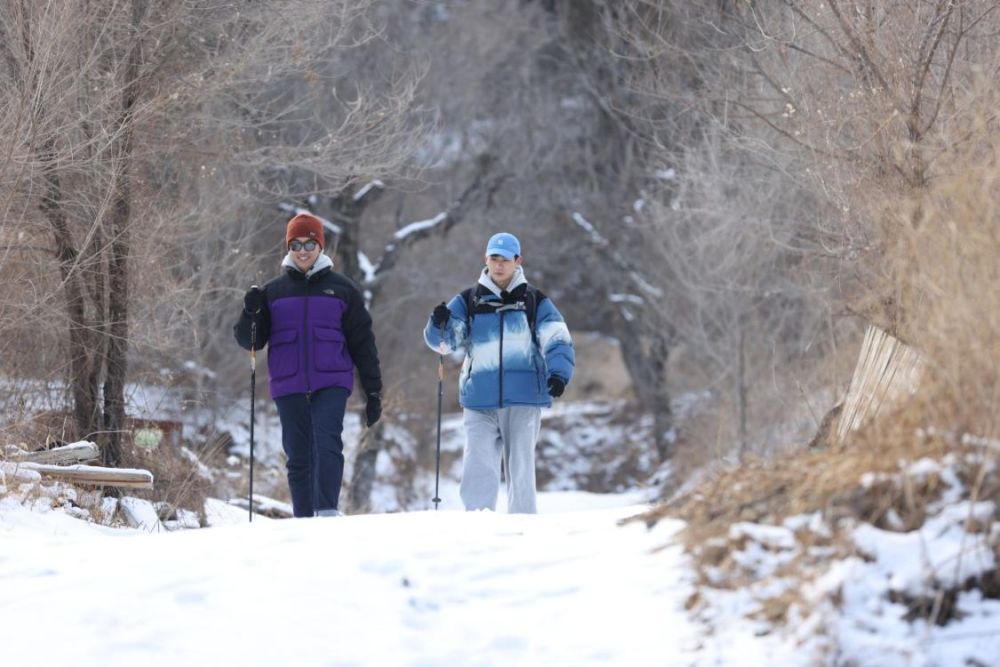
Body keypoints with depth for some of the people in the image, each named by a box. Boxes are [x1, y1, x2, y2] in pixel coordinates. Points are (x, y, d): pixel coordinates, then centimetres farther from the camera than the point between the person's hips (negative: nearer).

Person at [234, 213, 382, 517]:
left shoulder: (341, 289, 8)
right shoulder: (273, 292, 11)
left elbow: (362, 341, 10)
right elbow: (249, 341, 10)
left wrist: (373, 391, 7)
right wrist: (251, 314, -11)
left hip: (331, 383, -2)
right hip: (289, 387, 2)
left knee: (327, 443, -21)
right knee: (298, 457, 4)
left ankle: (328, 512, -28)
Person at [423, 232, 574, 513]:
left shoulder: (535, 302, 6)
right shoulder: (468, 302, 9)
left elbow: (558, 342, -3)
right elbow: (444, 342, 2)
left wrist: (558, 374, -22)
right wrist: (439, 324, -22)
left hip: (523, 399, -1)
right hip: (480, 402, 1)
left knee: (521, 469, 3)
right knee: (477, 469, -8)